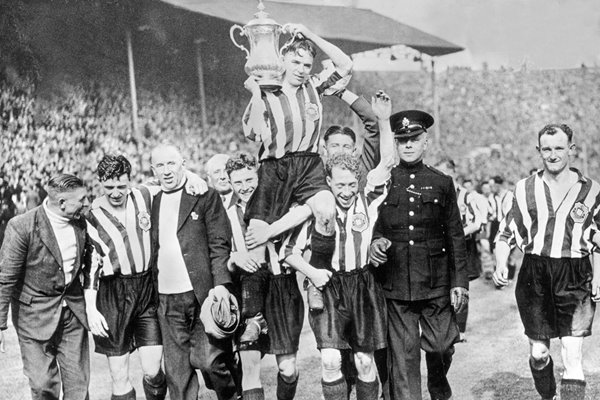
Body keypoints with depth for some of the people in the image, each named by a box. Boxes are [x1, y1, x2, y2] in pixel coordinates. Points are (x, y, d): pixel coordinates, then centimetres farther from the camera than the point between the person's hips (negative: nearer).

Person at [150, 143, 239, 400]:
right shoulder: (152, 202, 13)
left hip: (203, 293, -4)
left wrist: (220, 283, -15)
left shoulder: (205, 196, 1)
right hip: (167, 299, 4)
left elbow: (220, 244, -4)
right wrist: (151, 291, 7)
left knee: (208, 359, -5)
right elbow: (153, 250, 15)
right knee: (176, 370, 7)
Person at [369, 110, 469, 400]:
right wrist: (374, 241, -14)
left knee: (441, 345, 5)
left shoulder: (442, 183, 6)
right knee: (402, 354, 1)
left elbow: (456, 236, 6)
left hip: (436, 282, 1)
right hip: (395, 284, 0)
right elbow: (372, 226, 9)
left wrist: (459, 282, 1)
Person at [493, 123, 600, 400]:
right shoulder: (525, 189, 3)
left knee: (573, 357, -9)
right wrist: (500, 265, -9)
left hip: (575, 279, -1)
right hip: (534, 276, 2)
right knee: (538, 353, 10)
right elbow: (507, 234, 7)